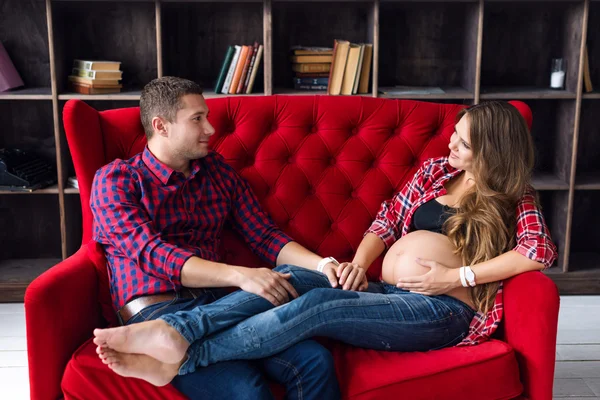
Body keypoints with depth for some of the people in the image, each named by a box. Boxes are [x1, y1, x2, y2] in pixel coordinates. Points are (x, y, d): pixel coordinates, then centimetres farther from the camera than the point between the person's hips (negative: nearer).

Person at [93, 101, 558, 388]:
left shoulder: (513, 198, 4)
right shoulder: (436, 169, 17)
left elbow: (540, 251, -13)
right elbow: (389, 219, 16)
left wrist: (458, 275, -15)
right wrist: (359, 263, -2)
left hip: (442, 310, -6)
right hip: (386, 294, 6)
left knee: (318, 306, -30)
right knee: (293, 278, -22)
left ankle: (181, 358, -36)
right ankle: (173, 331, -37)